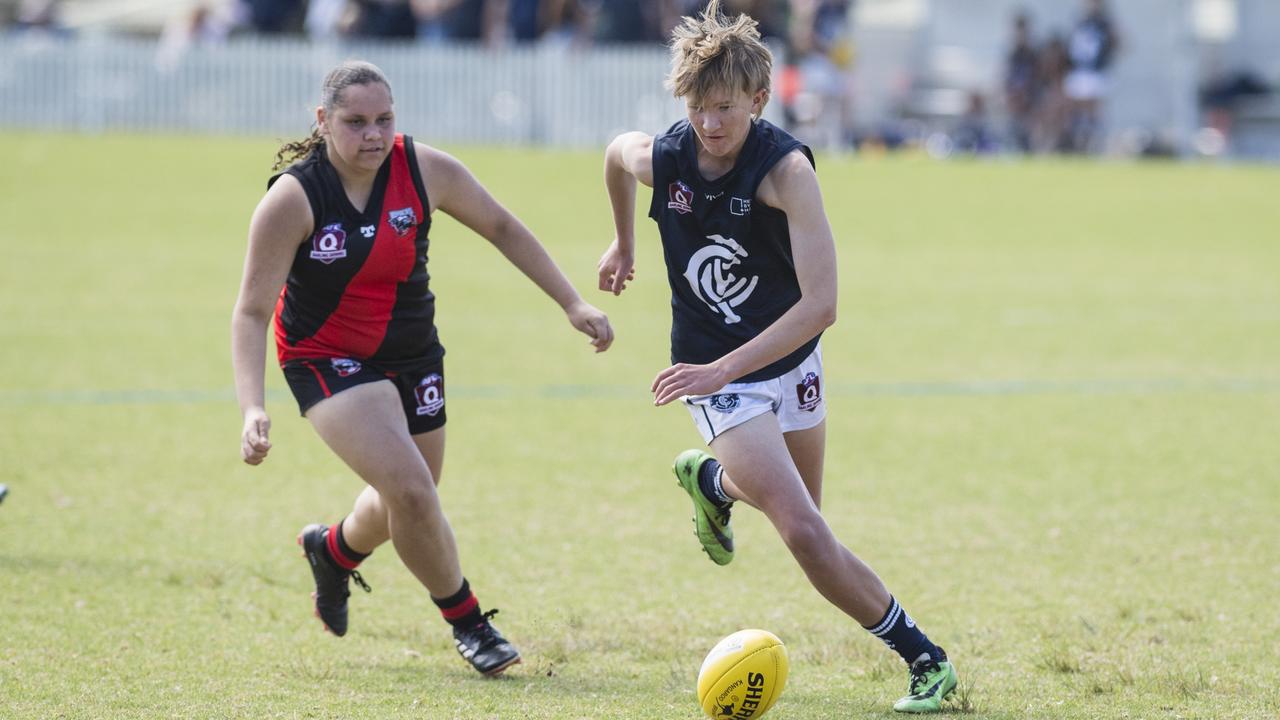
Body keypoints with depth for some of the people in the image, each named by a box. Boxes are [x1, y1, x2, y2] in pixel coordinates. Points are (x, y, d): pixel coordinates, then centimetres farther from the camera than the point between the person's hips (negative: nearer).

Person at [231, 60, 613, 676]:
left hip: (412, 353, 5)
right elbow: (252, 310, -19)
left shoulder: (425, 170, -15)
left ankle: (333, 551, 52)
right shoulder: (291, 200, -23)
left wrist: (573, 304, -1)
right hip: (327, 360, -5)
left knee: (408, 500, 17)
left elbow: (500, 228, 1)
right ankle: (466, 622, 0)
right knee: (409, 488, -22)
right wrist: (252, 409, -31)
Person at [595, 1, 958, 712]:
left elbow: (821, 304, -31)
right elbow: (616, 151, 11)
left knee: (799, 507, 22)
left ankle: (709, 480, 53)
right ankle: (923, 657, -3)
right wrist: (624, 242, 25)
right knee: (807, 535, -15)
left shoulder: (786, 167, -26)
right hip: (716, 376, -1)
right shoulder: (659, 158, -17)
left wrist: (723, 368, -35)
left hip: (792, 359, 1)